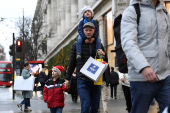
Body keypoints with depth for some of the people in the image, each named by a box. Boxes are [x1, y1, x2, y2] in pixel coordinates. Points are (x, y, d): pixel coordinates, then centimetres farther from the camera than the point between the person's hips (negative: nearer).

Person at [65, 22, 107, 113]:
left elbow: (105, 63, 17)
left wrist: (104, 55, -5)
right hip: (82, 80, -3)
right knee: (86, 105, -14)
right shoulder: (77, 44, 6)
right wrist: (67, 78, 9)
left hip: (96, 80, 3)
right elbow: (72, 63, 10)